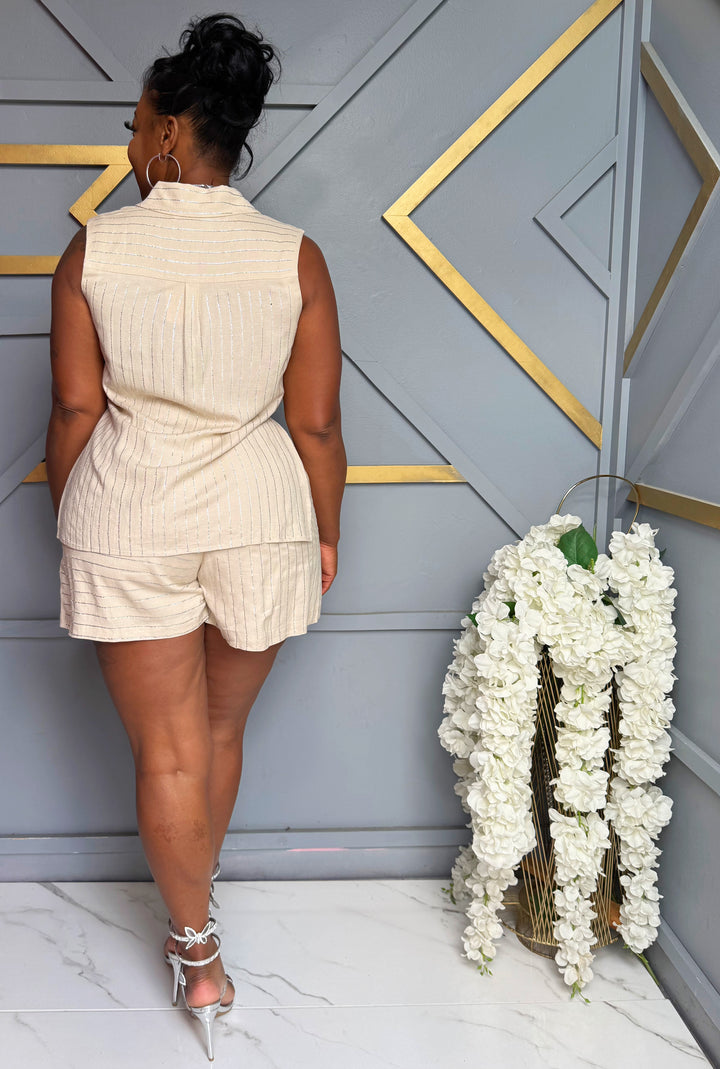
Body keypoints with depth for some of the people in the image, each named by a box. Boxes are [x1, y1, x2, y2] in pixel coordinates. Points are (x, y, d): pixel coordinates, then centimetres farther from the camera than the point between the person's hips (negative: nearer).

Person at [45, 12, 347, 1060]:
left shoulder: (93, 248, -5)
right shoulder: (295, 256, -5)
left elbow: (75, 410, -3)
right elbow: (317, 425, -4)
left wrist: (67, 520, 12)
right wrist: (326, 535, 9)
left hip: (127, 521, -1)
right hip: (258, 518, 2)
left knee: (168, 748, 12)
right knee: (222, 729, 21)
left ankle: (197, 951, 26)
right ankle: (195, 900, 44)